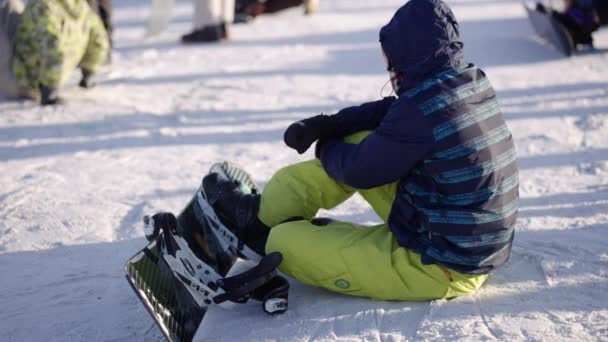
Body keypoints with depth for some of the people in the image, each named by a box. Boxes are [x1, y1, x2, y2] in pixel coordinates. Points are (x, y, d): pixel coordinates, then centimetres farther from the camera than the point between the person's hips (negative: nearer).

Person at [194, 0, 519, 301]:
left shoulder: (422, 109, -26)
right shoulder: (473, 83, -1)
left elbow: (359, 170, -14)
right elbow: (391, 111, 10)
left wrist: (325, 149, 7)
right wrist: (327, 125, -1)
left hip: (440, 269, -9)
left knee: (284, 242, -4)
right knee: (359, 142, 13)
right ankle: (260, 211, 25)